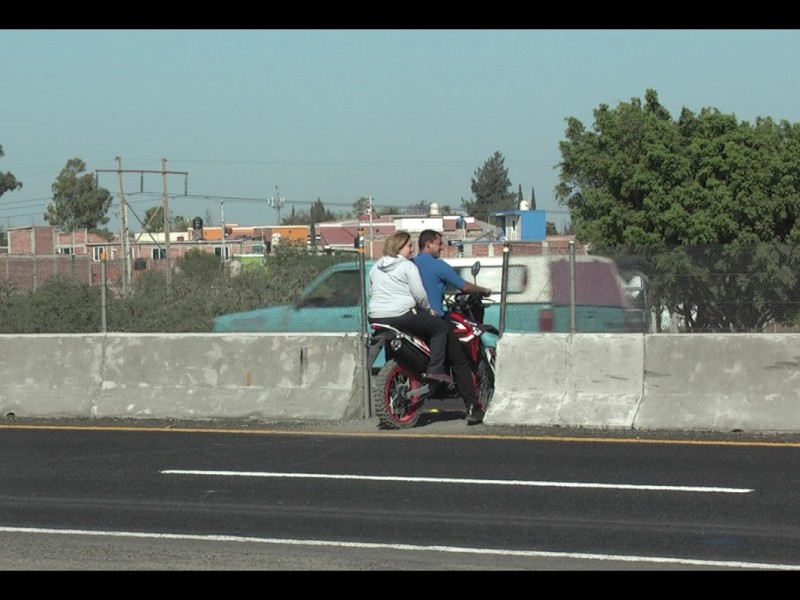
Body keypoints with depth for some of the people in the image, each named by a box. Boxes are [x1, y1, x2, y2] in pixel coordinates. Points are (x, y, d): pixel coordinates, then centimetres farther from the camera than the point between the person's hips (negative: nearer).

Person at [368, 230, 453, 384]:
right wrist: (429, 310, 7)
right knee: (440, 327, 6)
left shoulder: (375, 267, 16)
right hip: (401, 316, -7)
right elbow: (419, 295, -8)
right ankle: (435, 370, -5)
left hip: (375, 318, 7)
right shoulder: (408, 266, -4)